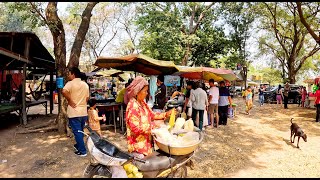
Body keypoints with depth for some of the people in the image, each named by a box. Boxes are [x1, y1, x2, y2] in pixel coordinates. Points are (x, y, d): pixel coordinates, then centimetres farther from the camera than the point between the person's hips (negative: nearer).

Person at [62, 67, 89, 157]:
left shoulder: (70, 83, -11)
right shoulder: (85, 85, 9)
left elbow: (64, 91, -31)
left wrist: (70, 101, -19)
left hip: (74, 113, -6)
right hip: (84, 112, 6)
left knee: (77, 132, 2)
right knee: (80, 131, 21)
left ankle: (82, 151, 6)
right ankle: (79, 145, 36)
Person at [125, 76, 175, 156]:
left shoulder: (142, 103, 4)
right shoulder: (133, 106, -24)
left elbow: (152, 115, 11)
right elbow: (136, 128, -27)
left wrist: (166, 114, 0)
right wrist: (154, 124, -21)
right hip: (138, 145, -8)